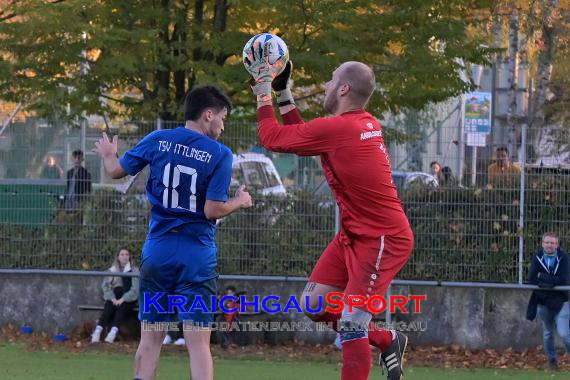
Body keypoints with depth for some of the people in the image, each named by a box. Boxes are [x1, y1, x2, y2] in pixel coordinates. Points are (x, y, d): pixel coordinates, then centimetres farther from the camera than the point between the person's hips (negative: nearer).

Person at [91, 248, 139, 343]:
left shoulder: (134, 271, 7)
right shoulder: (112, 270, 15)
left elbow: (135, 289, -5)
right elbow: (106, 286, 4)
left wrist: (123, 299, -17)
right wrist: (112, 298, -14)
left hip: (128, 299, -2)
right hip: (114, 297, 2)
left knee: (121, 308, -33)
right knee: (108, 306, -30)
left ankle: (113, 332, -53)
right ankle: (98, 331, -45)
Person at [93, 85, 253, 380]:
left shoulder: (158, 140, 2)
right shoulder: (219, 154, -7)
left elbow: (116, 171, 12)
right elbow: (213, 210, -11)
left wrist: (107, 154, 34)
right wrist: (240, 202, 9)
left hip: (158, 251, 3)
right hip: (198, 256, -3)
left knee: (150, 339, 9)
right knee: (198, 342, -3)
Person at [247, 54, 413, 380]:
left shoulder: (336, 128, -21)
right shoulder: (366, 124, 5)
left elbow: (271, 137, -11)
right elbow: (302, 137, 19)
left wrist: (264, 92, 2)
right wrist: (283, 92, 18)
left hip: (384, 239, -10)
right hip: (355, 235, 10)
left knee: (350, 325, -13)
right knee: (313, 305, 11)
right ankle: (388, 341, 25)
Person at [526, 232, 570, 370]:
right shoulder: (537, 257, -6)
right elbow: (531, 279, -12)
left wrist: (542, 277, -19)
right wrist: (552, 282, -23)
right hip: (543, 301, 3)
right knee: (548, 333, 16)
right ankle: (552, 359, 33)